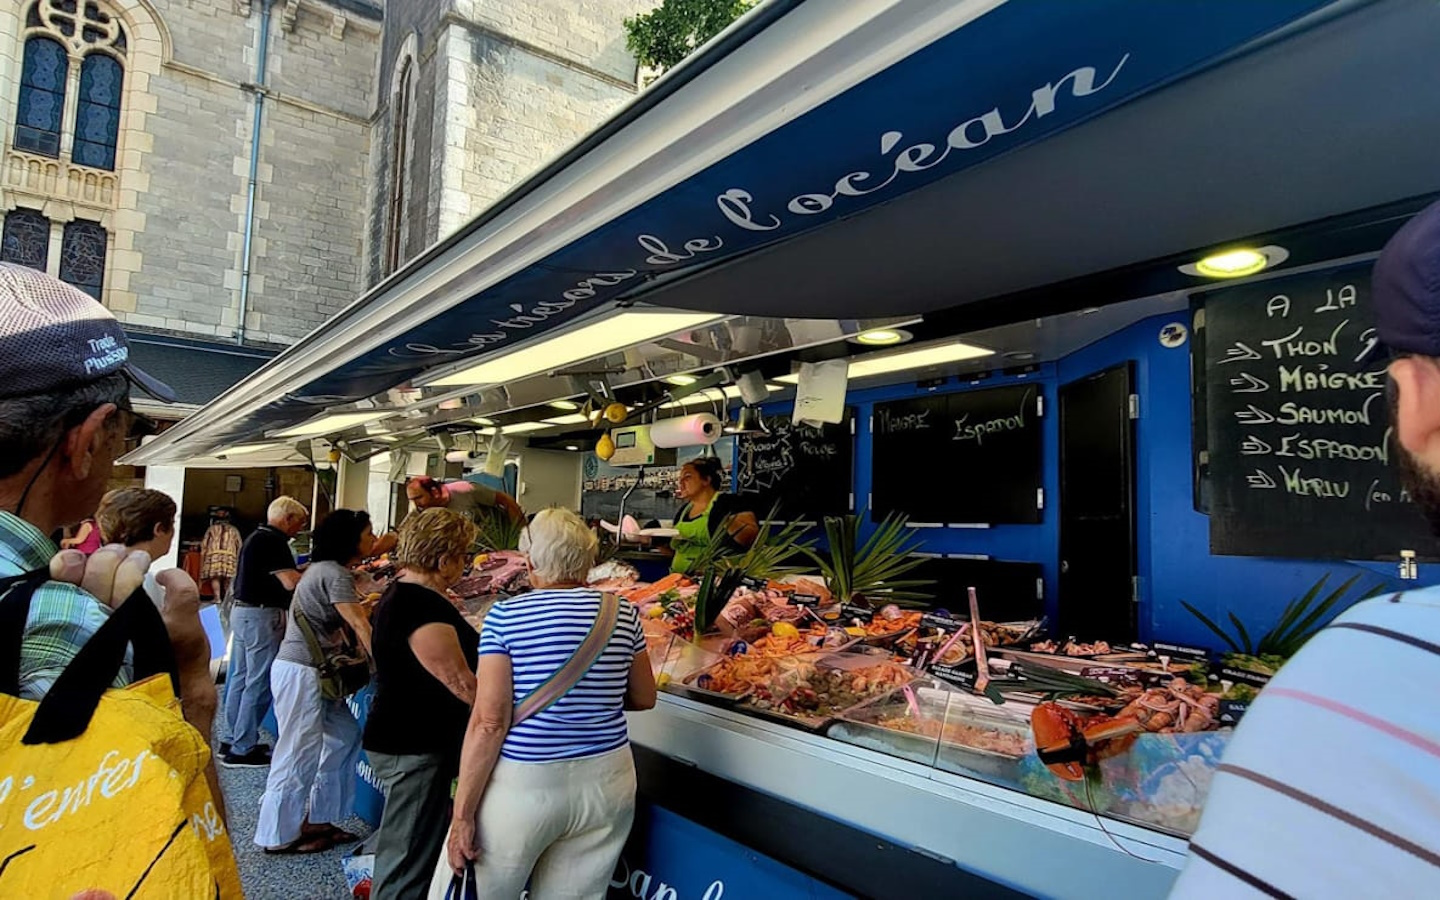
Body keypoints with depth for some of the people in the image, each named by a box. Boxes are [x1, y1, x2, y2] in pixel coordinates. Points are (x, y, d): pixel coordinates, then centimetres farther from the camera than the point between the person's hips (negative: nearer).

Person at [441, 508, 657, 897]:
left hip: (523, 785, -3)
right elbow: (644, 698, 10)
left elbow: (489, 723, -14)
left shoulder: (505, 616, -10)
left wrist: (462, 813, -7)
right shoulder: (623, 613, -1)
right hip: (606, 783, 4)